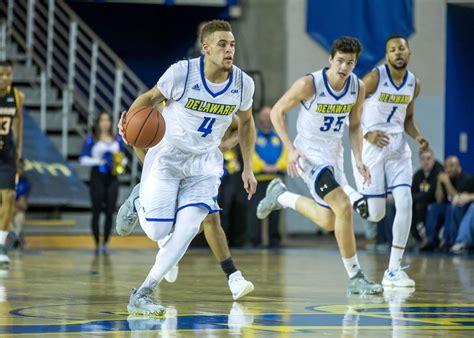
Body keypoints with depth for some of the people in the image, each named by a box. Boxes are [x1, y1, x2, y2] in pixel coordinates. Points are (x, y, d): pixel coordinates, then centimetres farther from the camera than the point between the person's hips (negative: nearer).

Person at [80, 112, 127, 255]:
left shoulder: (117, 140, 10)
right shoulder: (91, 140, 0)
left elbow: (124, 157, 16)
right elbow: (83, 159, -3)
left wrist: (121, 162, -7)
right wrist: (97, 161, -18)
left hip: (112, 177, 3)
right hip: (97, 176, -3)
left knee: (110, 212, 0)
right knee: (96, 211, -3)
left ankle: (106, 243, 9)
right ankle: (97, 244, 5)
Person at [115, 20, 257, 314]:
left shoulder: (243, 83, -8)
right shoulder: (182, 72, -18)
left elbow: (246, 122, 11)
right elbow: (151, 97, -2)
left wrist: (248, 167, 8)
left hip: (204, 163, 3)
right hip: (168, 155, -3)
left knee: (188, 229, -14)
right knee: (157, 230, -8)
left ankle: (142, 295, -3)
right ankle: (138, 202, 29)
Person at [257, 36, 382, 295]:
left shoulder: (358, 88, -5)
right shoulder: (309, 84, -21)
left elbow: (354, 126, 9)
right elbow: (277, 112, -11)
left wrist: (358, 159, -5)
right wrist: (291, 149, -20)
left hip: (334, 156, 7)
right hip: (310, 155, -7)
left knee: (328, 222, 16)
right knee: (343, 206, -23)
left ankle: (280, 196, 40)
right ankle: (355, 278, -15)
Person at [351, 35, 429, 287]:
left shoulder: (413, 84, 5)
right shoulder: (375, 78, -12)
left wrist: (418, 137, 0)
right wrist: (366, 134, -20)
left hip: (397, 147, 5)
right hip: (371, 146, -5)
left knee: (405, 202, -13)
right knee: (375, 215, -6)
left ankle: (394, 271, -8)